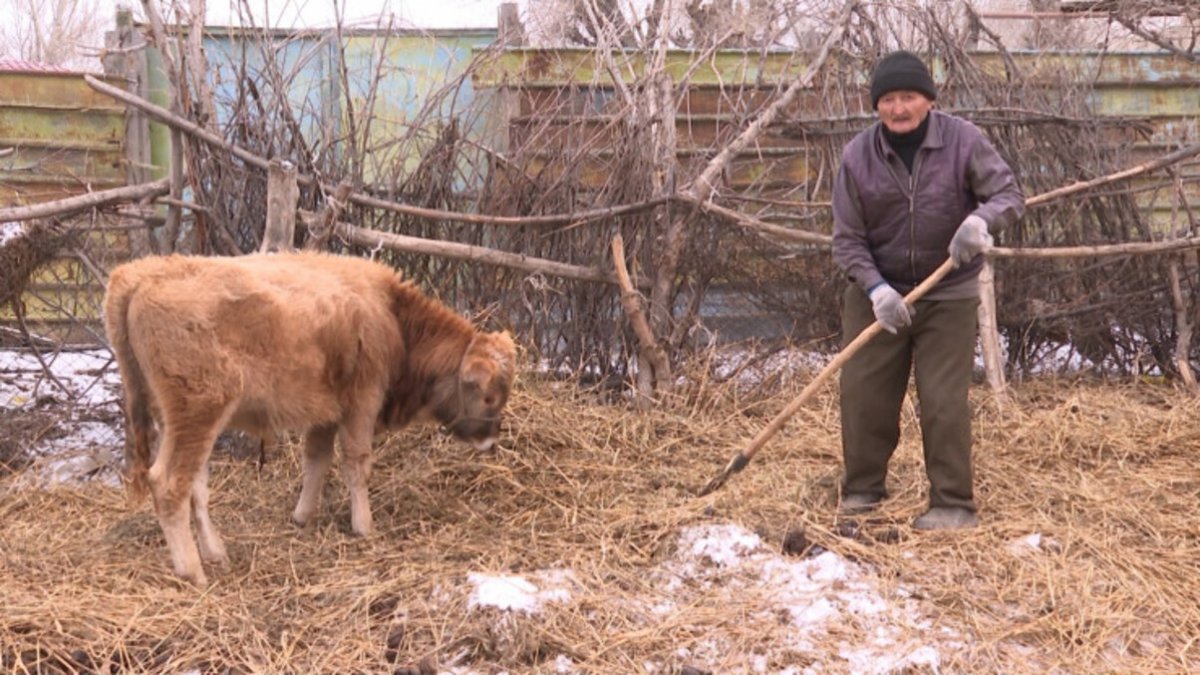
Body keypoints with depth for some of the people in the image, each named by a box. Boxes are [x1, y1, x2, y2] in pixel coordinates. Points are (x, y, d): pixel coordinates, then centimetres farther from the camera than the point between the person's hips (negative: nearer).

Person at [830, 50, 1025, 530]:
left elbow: (1010, 193, -11)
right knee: (863, 394, 6)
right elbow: (847, 239, -7)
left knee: (944, 401, -2)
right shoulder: (857, 156, -9)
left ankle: (953, 504, 9)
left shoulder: (962, 140, -10)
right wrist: (876, 289, -22)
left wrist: (980, 220, -34)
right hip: (877, 295, 2)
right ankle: (862, 489, 24)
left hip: (948, 297, -1)